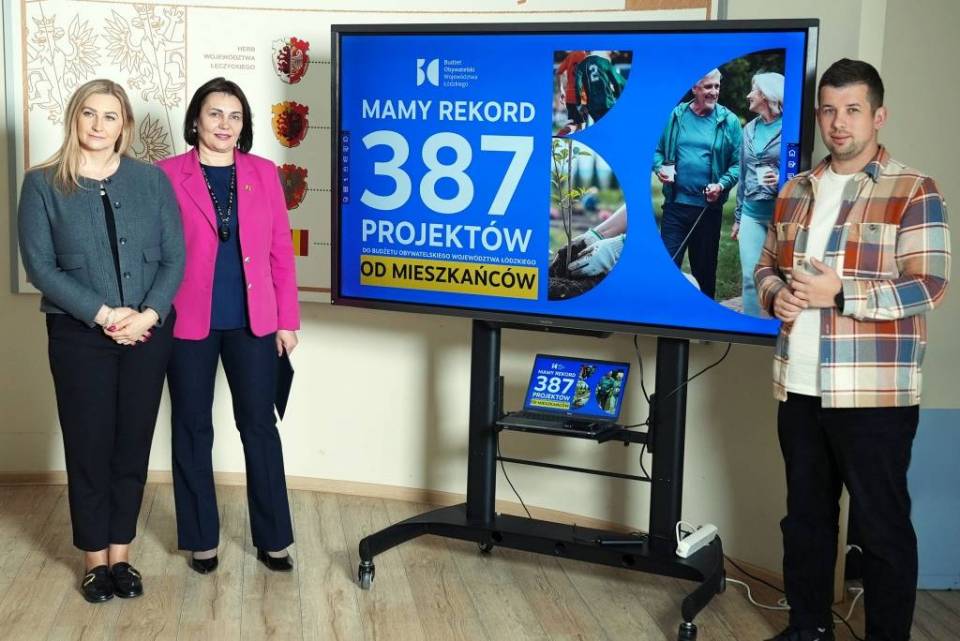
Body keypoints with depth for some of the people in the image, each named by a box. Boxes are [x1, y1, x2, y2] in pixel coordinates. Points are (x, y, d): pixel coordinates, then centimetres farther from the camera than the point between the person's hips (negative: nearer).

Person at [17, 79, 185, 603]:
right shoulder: (43, 184, -1)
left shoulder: (152, 180, 4)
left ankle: (121, 555, 20)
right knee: (88, 445, 4)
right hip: (79, 335, -1)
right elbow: (39, 264, -7)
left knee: (133, 444, 7)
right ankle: (95, 559, 18)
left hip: (148, 333, 2)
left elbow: (174, 257, 2)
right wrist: (102, 314, -15)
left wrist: (149, 314, -13)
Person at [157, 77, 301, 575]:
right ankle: (201, 539, 23)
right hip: (188, 324, -1)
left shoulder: (264, 173, 4)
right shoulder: (167, 174, -2)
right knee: (193, 429, 9)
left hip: (253, 323, 2)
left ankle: (272, 539, 19)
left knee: (259, 426, 8)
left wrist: (287, 319, 3)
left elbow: (281, 251, 5)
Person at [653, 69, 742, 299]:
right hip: (675, 204, 0)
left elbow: (738, 164, -3)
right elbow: (658, 150, 11)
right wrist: (660, 168, -9)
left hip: (708, 208, 0)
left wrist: (722, 185, -18)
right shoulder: (675, 116, 3)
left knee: (704, 269, 12)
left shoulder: (729, 121, -2)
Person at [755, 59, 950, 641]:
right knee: (806, 515, 16)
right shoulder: (796, 191, 13)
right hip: (799, 387, 6)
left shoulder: (913, 192, -6)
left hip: (873, 394, -6)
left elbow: (928, 286, -12)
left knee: (883, 526, 3)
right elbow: (768, 265, 20)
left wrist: (839, 293, -21)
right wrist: (776, 295, -3)